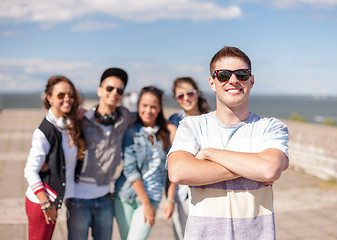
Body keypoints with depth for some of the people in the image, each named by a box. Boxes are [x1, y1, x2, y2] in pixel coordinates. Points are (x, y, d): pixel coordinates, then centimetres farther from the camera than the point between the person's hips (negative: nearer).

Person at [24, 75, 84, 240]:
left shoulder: (72, 125, 2)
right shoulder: (44, 132, -20)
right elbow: (30, 172, -20)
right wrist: (46, 204, -18)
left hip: (52, 199, 7)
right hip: (39, 201, -7)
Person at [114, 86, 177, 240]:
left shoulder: (167, 133, 2)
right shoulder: (130, 131, -6)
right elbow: (130, 169, -11)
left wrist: (171, 199, 1)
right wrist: (146, 203, -11)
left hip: (152, 197, 1)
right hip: (125, 196, 0)